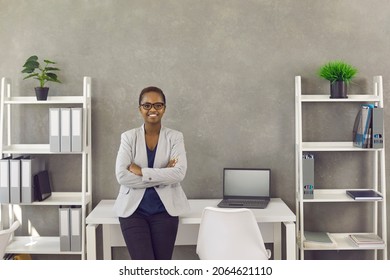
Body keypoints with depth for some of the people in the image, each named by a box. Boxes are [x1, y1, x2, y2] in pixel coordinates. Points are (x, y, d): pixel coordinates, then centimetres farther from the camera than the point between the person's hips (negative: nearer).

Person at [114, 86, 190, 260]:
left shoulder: (175, 137, 0)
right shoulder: (128, 137, 0)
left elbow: (179, 173, -14)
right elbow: (122, 175, -12)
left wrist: (140, 171, -16)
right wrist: (163, 175, -15)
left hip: (164, 210, 1)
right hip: (133, 209, 0)